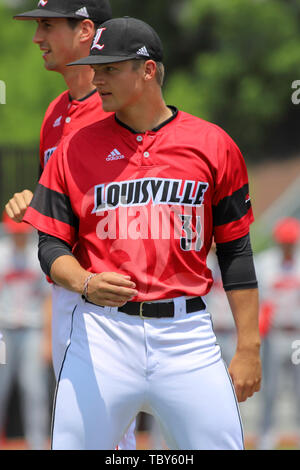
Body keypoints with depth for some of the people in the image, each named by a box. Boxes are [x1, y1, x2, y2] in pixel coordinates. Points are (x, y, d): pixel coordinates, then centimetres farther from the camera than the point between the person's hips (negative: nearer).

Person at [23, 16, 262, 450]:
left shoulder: (213, 145, 6)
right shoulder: (76, 149, 7)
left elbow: (235, 251, 8)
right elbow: (52, 247, 7)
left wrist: (249, 348, 3)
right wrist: (87, 283, -16)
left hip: (187, 334, 0)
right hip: (101, 331, 1)